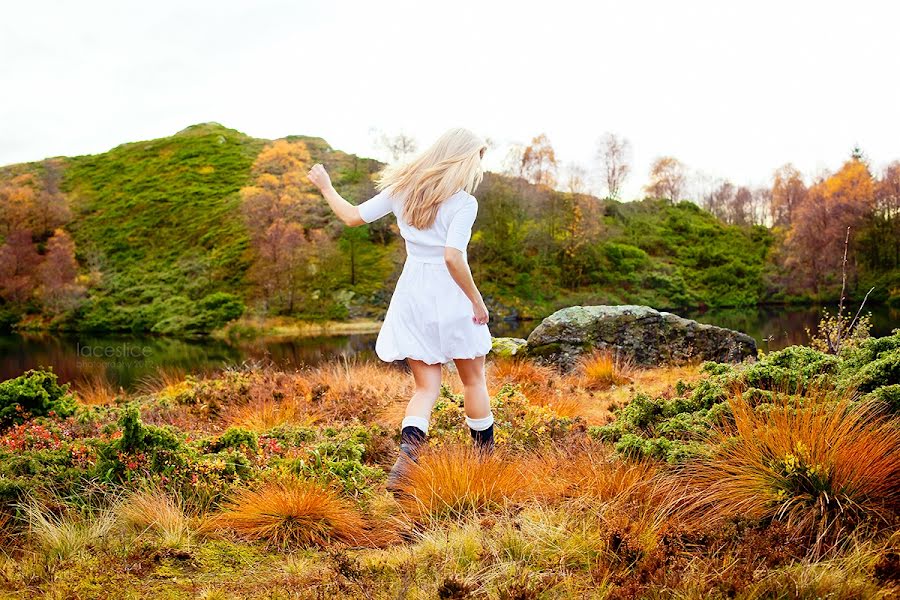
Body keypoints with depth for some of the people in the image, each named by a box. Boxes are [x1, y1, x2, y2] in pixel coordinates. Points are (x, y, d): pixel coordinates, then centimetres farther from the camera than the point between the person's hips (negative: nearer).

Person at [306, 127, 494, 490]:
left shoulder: (402, 189, 2)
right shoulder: (463, 203, -14)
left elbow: (354, 217, 6)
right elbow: (453, 257, -23)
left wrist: (326, 188, 21)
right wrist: (477, 300, -12)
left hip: (412, 296, 5)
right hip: (451, 298, -4)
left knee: (426, 387, 9)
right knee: (473, 380, 16)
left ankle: (407, 451, -15)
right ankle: (486, 458, 28)